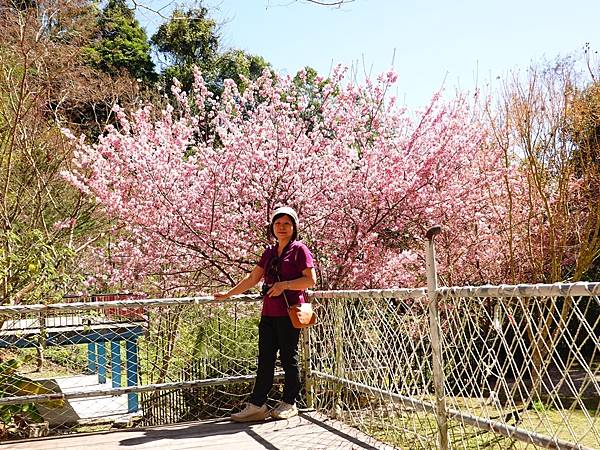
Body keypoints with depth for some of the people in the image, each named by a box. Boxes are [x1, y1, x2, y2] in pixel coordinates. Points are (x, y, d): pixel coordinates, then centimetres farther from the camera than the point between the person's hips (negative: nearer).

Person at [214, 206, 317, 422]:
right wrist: (228, 294, 19)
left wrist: (284, 285, -17)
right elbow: (252, 278, 20)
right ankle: (257, 405, 8)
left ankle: (289, 404, 14)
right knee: (265, 359, 6)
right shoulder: (270, 252, 18)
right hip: (269, 313, 6)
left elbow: (311, 280, -9)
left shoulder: (299, 250, -1)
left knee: (288, 358, 2)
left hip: (289, 313, -6)